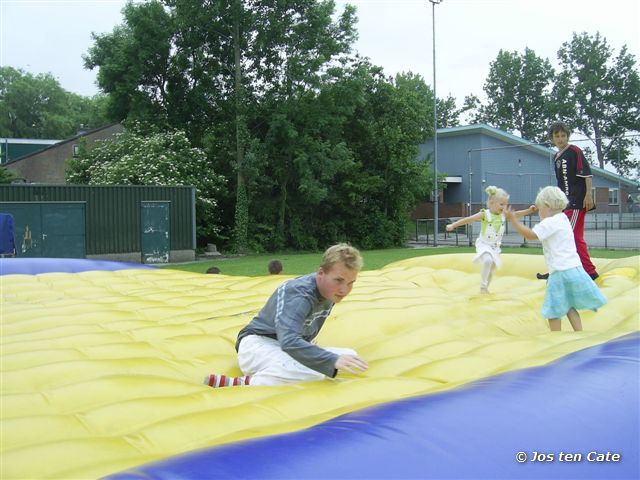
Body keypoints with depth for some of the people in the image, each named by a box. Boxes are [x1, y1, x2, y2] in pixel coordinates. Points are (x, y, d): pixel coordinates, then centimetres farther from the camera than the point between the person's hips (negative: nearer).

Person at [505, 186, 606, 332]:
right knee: (569, 307, 19)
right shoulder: (562, 219, 16)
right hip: (574, 269, 9)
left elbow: (530, 235, -21)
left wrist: (513, 220, -17)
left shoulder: (550, 223, -12)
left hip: (561, 272, -9)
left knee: (553, 309, 0)